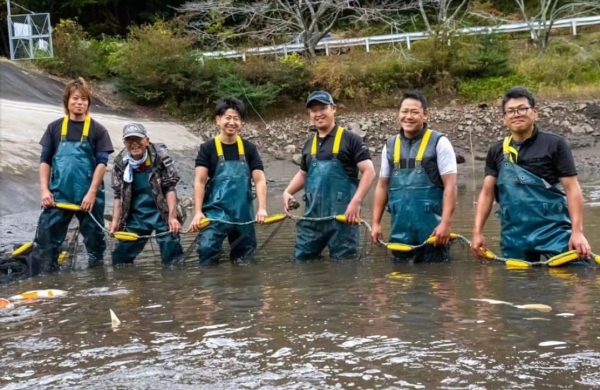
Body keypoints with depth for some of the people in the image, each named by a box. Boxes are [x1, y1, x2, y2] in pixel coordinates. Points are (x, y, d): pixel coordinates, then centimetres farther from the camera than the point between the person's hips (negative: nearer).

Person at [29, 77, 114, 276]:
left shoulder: (97, 130, 0)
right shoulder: (55, 128, 7)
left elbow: (102, 163, -5)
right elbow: (45, 161, 8)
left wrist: (91, 194, -13)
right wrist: (45, 190, -3)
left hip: (89, 196, -1)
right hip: (59, 195, 1)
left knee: (95, 239, 9)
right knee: (45, 240, -4)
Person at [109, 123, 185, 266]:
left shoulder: (160, 156, -11)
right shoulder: (121, 162, -1)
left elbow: (170, 188, -11)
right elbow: (119, 195, 6)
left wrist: (172, 217, -18)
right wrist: (116, 220, -2)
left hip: (162, 213, -3)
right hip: (136, 215, 4)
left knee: (173, 258, -6)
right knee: (120, 259, 6)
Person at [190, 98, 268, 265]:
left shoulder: (249, 149, 5)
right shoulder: (207, 148, -2)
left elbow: (260, 180, 0)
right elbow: (200, 181, -6)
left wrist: (262, 208, -14)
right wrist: (198, 212, -17)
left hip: (243, 213, 3)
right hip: (215, 212, -3)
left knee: (244, 259, 10)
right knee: (207, 252, -15)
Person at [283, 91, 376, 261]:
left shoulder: (350, 140, -5)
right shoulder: (309, 145, 15)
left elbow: (369, 171, -10)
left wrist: (356, 202, -21)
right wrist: (288, 192, 9)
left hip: (342, 215, -6)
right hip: (313, 216, 6)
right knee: (301, 259, 10)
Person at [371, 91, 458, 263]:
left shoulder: (439, 142, -4)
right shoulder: (390, 146, 11)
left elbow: (450, 185, -8)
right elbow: (382, 186, 15)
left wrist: (446, 223, -16)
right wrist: (376, 223, 9)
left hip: (431, 228, -4)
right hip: (400, 229, 4)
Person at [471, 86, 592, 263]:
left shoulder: (554, 144, -2)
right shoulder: (496, 151, 10)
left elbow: (572, 188, -5)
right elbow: (487, 192, 10)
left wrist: (577, 231, -14)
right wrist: (478, 231, 1)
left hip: (553, 230, -4)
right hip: (513, 235, 4)